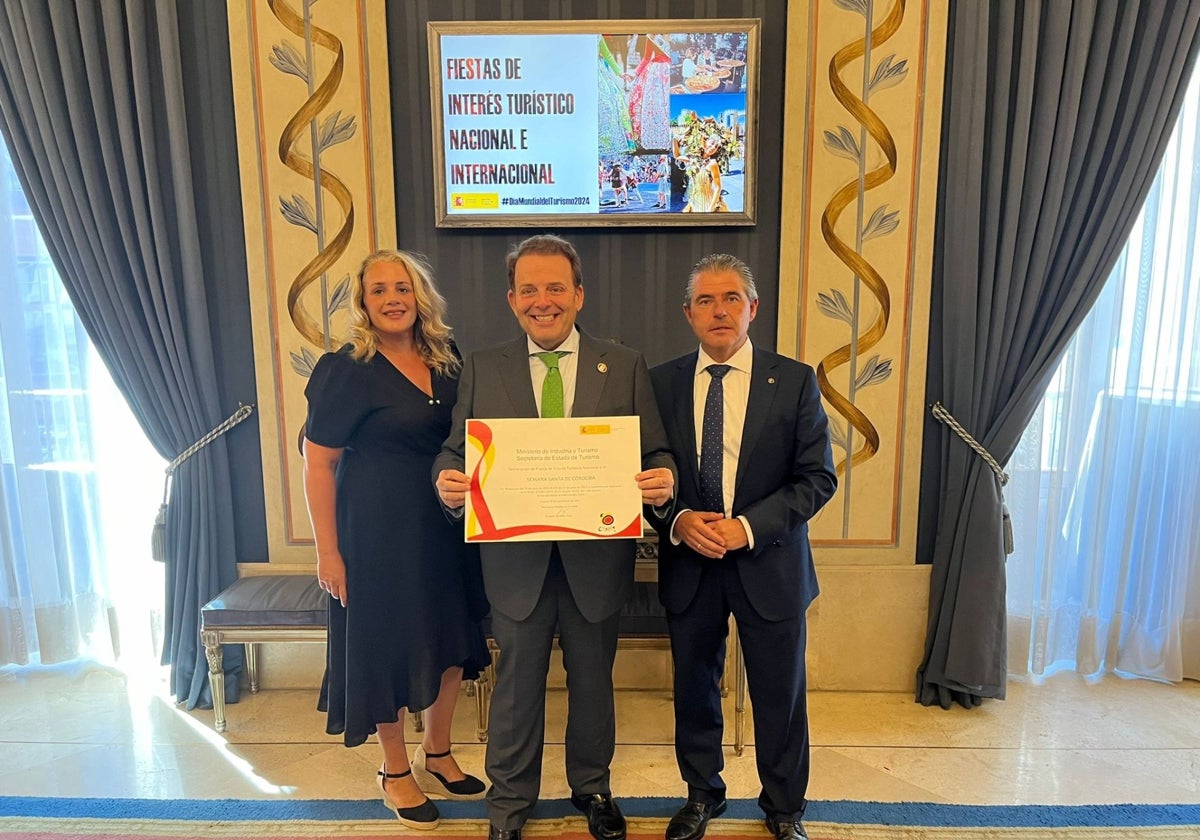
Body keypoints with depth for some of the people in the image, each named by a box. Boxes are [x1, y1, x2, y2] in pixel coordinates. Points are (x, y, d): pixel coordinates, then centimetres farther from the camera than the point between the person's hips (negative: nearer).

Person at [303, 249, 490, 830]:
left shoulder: (446, 361, 3)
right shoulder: (346, 370, -12)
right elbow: (317, 464, -11)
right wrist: (328, 552, -12)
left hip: (443, 522, 6)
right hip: (378, 527, -5)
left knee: (450, 642, 15)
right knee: (387, 646, 9)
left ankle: (437, 758, 38)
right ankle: (395, 772, 33)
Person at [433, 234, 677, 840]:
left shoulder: (625, 367, 0)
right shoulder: (481, 368, 1)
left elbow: (656, 454, -2)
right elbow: (453, 450, 0)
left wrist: (662, 483, -24)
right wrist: (447, 483, -22)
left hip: (597, 557, 1)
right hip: (516, 558, 0)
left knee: (592, 683, 20)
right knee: (517, 686, 16)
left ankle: (592, 788, 46)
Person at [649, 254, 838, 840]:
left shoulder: (795, 381, -5)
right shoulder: (661, 383, -1)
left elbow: (817, 477, -7)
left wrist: (748, 526, -17)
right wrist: (679, 521, -16)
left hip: (769, 565, -1)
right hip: (687, 565, 2)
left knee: (780, 696, 14)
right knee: (694, 689, 17)